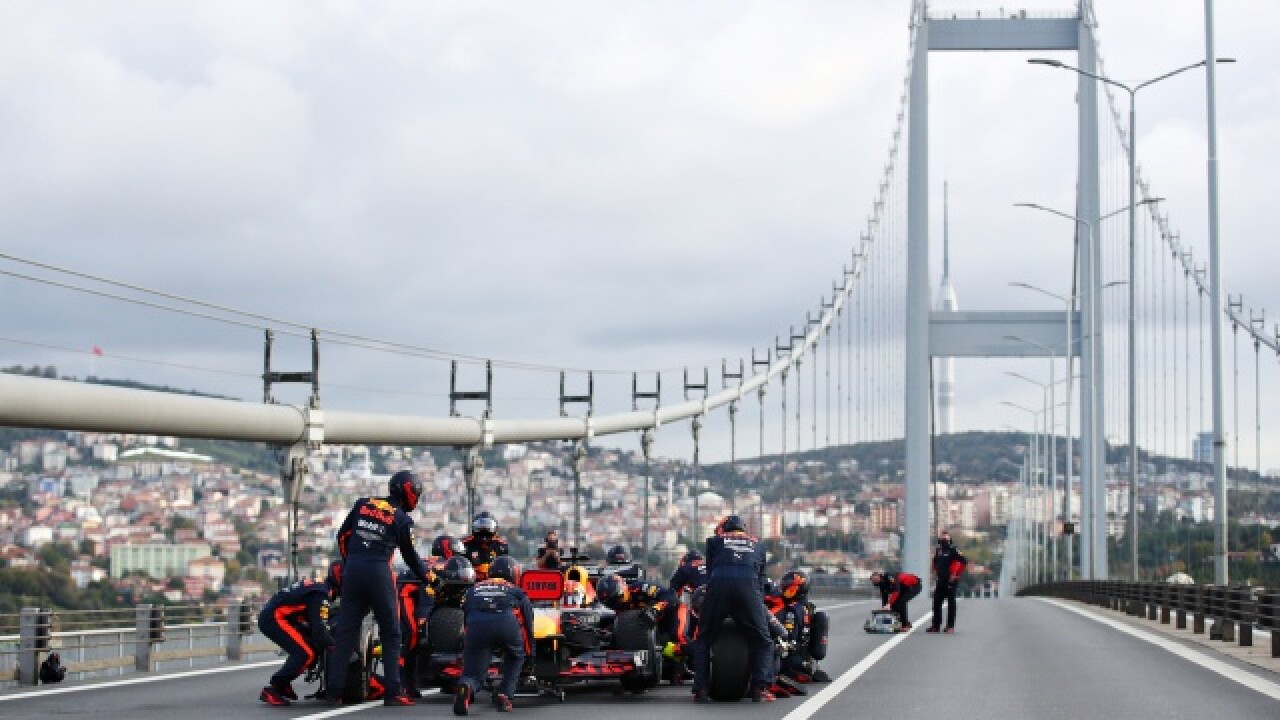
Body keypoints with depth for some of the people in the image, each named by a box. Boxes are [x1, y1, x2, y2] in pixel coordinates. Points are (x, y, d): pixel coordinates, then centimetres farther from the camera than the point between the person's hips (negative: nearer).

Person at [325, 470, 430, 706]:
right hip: (379, 573, -4)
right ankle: (393, 692, -1)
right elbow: (410, 556, 8)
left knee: (345, 633, 6)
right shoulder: (401, 519, 1)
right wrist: (427, 577, 23)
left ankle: (334, 690, 2)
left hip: (352, 571, 4)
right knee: (390, 634, 4)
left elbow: (342, 536, 15)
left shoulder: (363, 504, 12)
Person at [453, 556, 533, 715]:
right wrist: (528, 648, 46)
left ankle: (466, 687, -29)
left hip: (476, 626, 1)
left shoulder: (474, 590, 36)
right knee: (515, 657, 30)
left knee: (473, 673, 6)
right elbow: (528, 622, 32)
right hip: (507, 623, -1)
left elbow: (466, 617, 38)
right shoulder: (516, 591, 31)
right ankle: (504, 695, 14)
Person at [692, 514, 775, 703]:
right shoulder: (757, 545, 32)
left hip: (718, 586, 0)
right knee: (762, 641, 11)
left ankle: (700, 689, 6)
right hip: (749, 587, 0)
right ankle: (760, 688, -4)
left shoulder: (715, 541, 28)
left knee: (703, 640, 14)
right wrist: (760, 601, 31)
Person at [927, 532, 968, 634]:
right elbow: (935, 563, 29)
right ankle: (935, 625, 11)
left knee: (951, 603, -1)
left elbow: (964, 562, -14)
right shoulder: (938, 550, 11)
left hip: (950, 581, -7)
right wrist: (935, 574, 19)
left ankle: (950, 626, 2)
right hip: (940, 581, 7)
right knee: (936, 603, 5)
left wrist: (956, 574, -12)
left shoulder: (953, 550, -9)